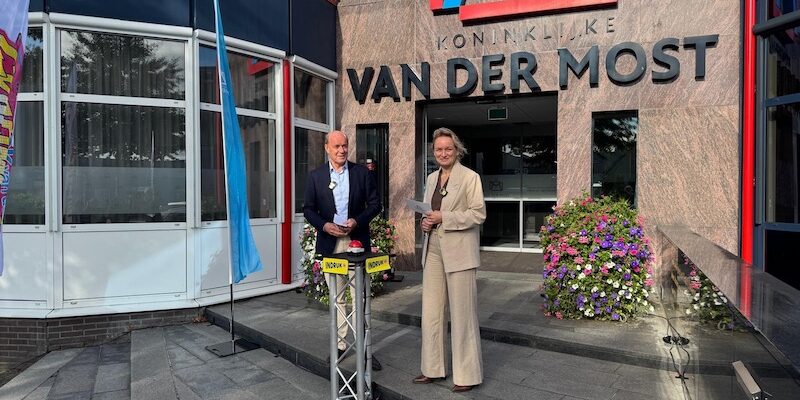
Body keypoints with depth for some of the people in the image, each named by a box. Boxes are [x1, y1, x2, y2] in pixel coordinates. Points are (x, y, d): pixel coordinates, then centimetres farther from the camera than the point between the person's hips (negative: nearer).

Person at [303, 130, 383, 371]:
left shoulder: (362, 172, 3)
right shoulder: (315, 176, 5)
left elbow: (375, 204, 3)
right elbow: (308, 209, 6)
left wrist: (357, 221, -13)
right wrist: (324, 225, -12)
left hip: (357, 241, -1)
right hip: (330, 243, 1)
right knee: (336, 297, 10)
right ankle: (340, 344, 21)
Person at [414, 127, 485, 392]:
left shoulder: (470, 177, -5)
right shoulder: (431, 179, 14)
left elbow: (478, 214, -11)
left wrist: (443, 218, -17)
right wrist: (425, 222, 0)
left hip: (458, 252, -6)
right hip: (433, 251, 6)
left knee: (462, 314, 2)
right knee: (430, 312, 10)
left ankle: (468, 375, 17)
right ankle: (433, 369, 25)